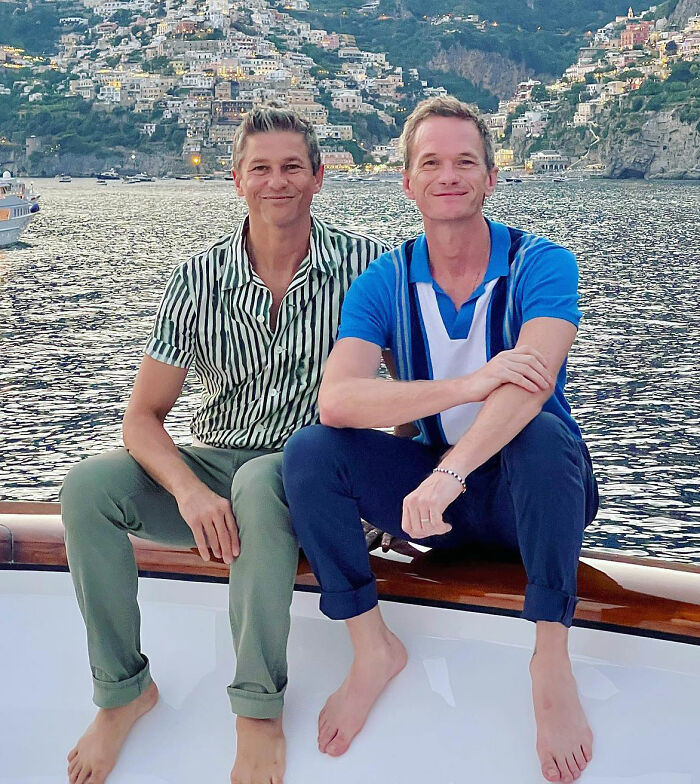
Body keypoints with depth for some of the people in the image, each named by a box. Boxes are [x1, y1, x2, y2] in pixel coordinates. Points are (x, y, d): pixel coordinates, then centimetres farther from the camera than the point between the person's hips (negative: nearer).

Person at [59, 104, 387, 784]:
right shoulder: (198, 281, -2)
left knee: (261, 481, -37)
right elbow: (143, 417, -5)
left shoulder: (365, 263, -6)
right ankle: (123, 690, -5)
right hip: (214, 470, 3)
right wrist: (189, 490, -24)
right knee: (88, 487, -21)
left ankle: (259, 708, -23)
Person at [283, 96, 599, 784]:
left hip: (527, 494, -2)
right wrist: (469, 384, -34)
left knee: (542, 434, -36)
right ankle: (373, 648, -9)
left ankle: (552, 660, -24)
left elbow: (530, 382, -30)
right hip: (433, 486, 3)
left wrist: (449, 471, -46)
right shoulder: (385, 283, -4)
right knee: (310, 451, -19)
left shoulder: (540, 264, -11)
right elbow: (336, 400, -21)